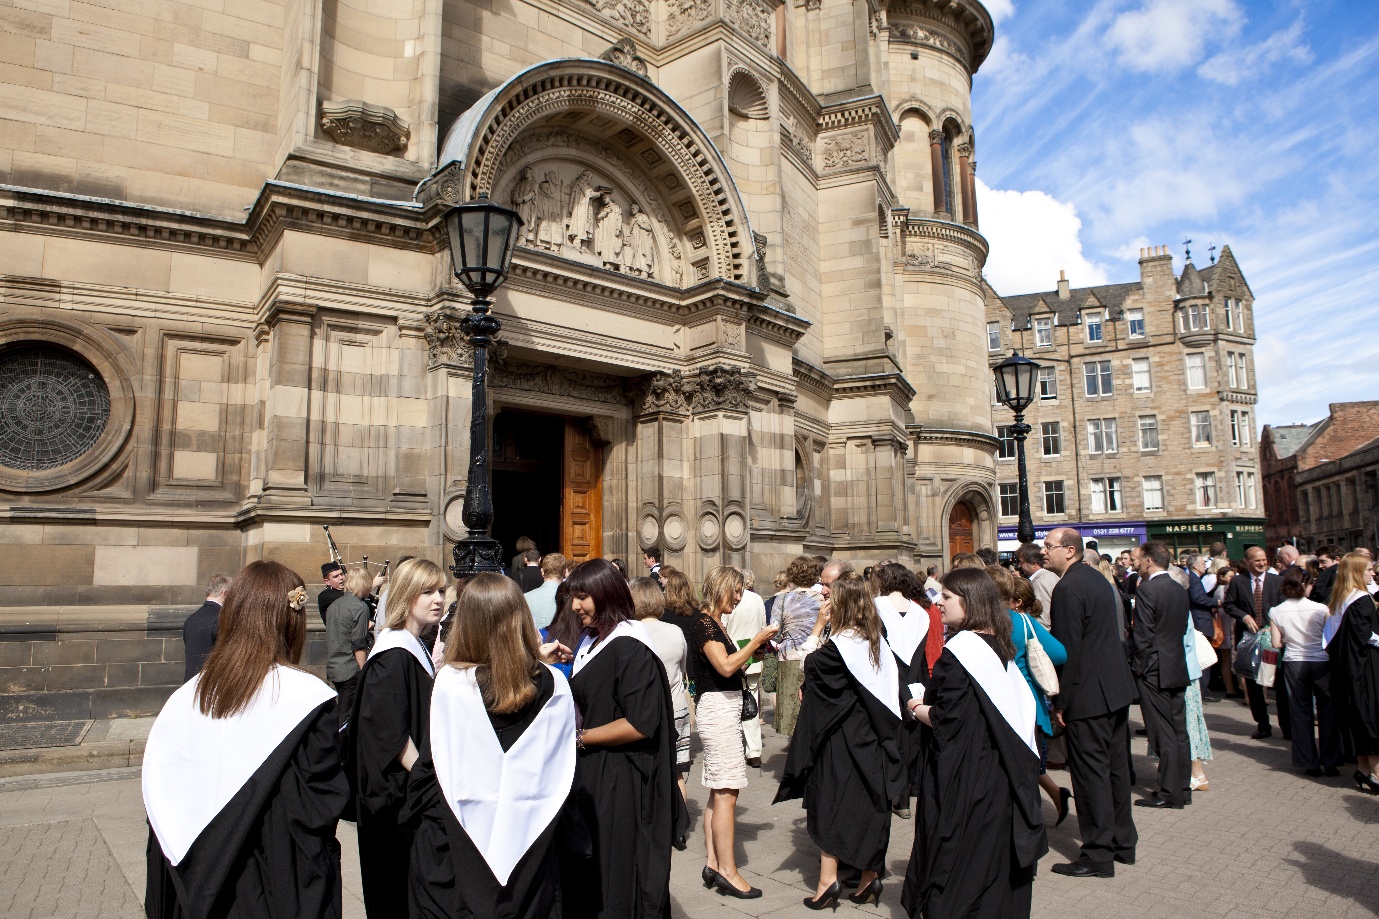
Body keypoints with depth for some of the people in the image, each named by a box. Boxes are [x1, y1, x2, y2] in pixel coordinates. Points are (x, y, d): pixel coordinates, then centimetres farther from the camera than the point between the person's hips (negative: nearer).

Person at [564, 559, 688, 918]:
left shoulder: (629, 647, -18)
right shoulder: (592, 641, 10)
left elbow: (641, 724, -24)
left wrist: (580, 737, -16)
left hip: (622, 783, -9)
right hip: (591, 775, 9)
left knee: (616, 882, 4)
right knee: (587, 879, 15)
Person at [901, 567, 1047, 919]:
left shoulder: (958, 652, -20)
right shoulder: (1001, 648, 5)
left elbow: (946, 720, -23)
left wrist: (919, 709, -2)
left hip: (963, 780, -8)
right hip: (1003, 776, 8)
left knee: (960, 864, 4)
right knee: (996, 856, 17)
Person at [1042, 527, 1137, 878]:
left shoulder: (1068, 589, -20)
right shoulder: (1096, 578, 10)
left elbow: (1068, 649, -22)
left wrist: (1060, 702, -15)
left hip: (1088, 695, -10)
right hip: (1117, 689, 10)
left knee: (1091, 773, 0)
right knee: (1116, 767, 18)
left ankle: (1098, 855, 8)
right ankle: (1123, 842, 31)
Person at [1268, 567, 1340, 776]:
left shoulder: (1276, 612, -6)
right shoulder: (1320, 609, -12)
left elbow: (1276, 643, -4)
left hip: (1294, 664, 2)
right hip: (1321, 663, -1)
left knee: (1301, 713, 10)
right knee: (1327, 712, 11)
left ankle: (1310, 764, 15)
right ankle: (1330, 762, 16)